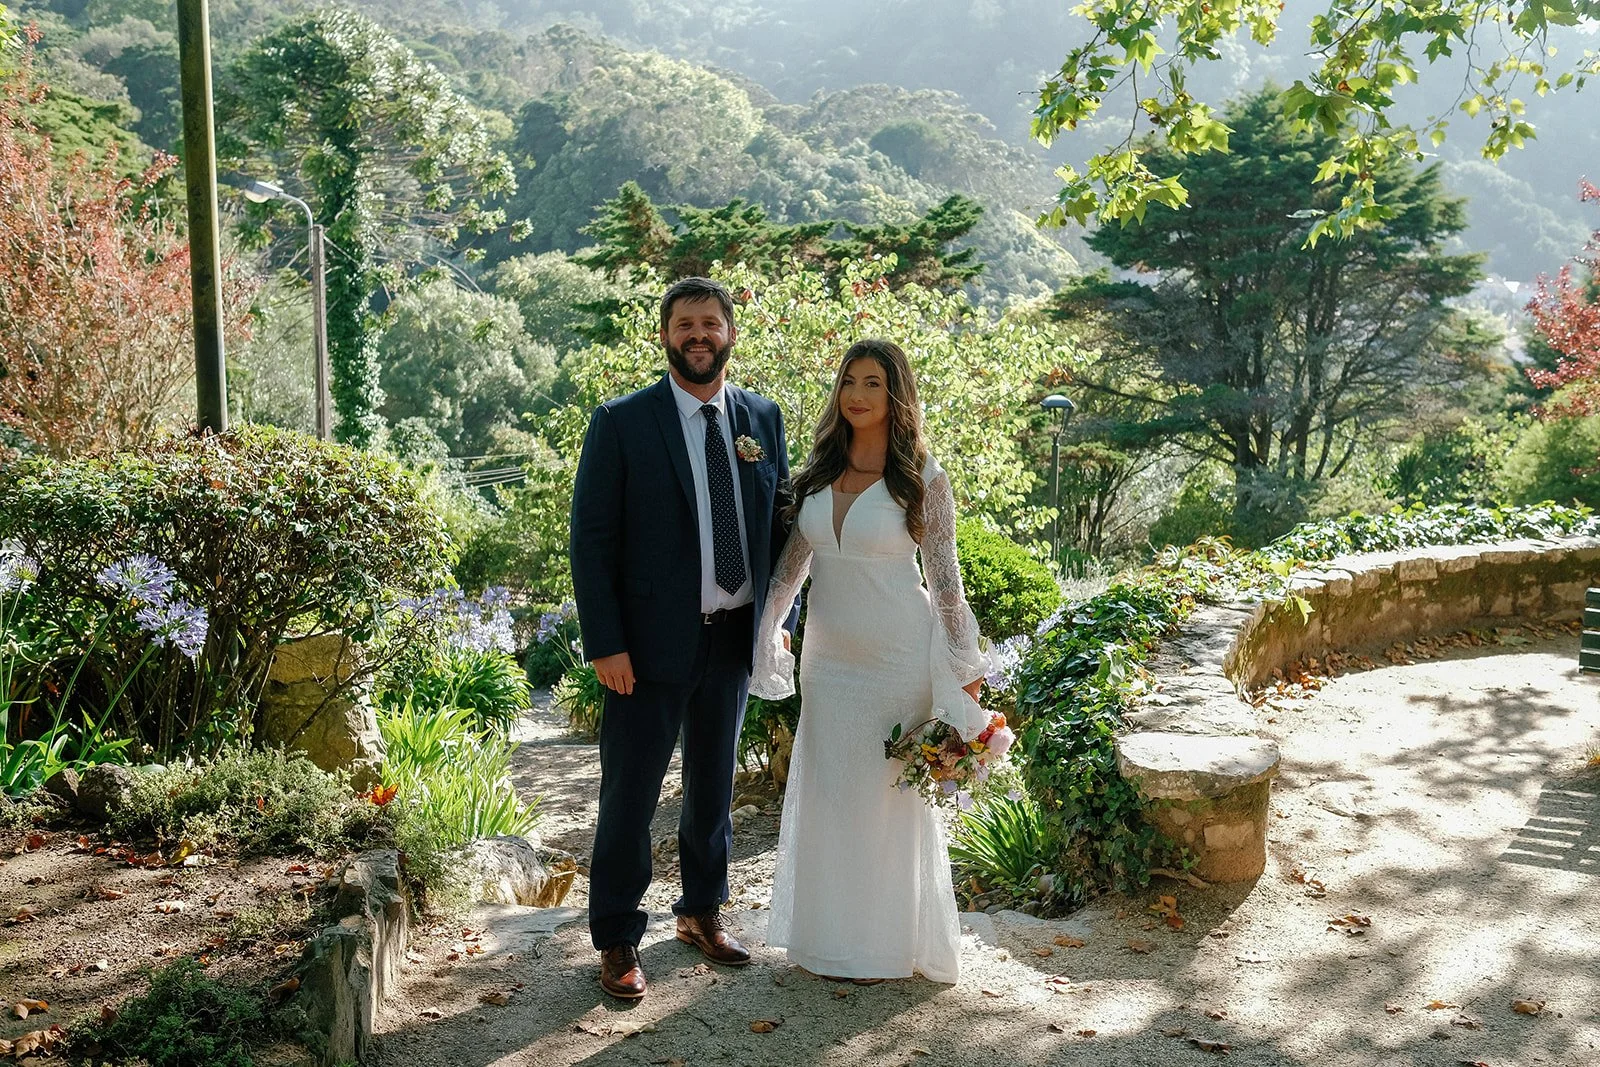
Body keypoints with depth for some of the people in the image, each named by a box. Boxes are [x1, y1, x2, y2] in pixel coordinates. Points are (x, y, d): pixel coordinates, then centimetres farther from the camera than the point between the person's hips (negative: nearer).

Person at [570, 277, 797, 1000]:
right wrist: (605, 644, -14)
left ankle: (702, 913, 38)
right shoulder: (621, 423, -7)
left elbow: (779, 525, 10)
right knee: (630, 795, 5)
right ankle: (618, 941, 21)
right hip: (651, 641, -4)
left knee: (714, 786, 18)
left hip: (735, 639, 4)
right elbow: (591, 539, -8)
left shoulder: (763, 419, 5)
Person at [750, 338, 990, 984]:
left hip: (898, 658, -4)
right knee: (825, 795, 12)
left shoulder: (921, 477, -8)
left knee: (889, 796, 6)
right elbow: (793, 559, 13)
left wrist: (965, 671, -5)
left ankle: (887, 944, 23)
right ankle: (829, 935, 29)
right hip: (828, 656, 5)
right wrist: (766, 631, 10)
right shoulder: (818, 470, 4)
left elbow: (945, 579, -5)